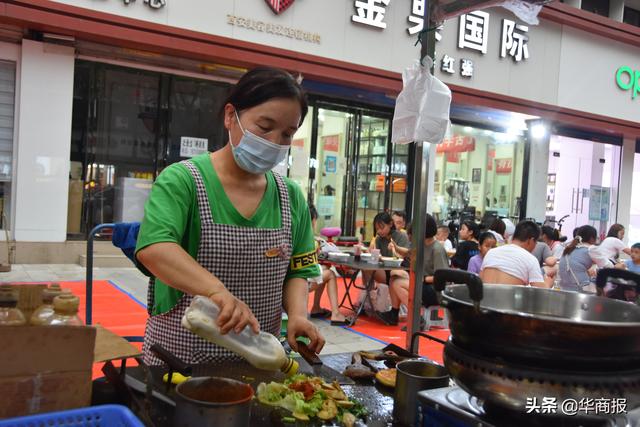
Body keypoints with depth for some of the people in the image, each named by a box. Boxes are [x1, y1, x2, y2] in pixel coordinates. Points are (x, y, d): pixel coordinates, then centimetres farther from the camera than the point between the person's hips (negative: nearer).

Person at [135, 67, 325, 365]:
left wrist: (297, 313, -14)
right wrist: (217, 290, -43)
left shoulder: (290, 196, 1)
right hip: (179, 356, -4)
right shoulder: (181, 180, -13)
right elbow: (153, 248, -29)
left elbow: (296, 271, 6)